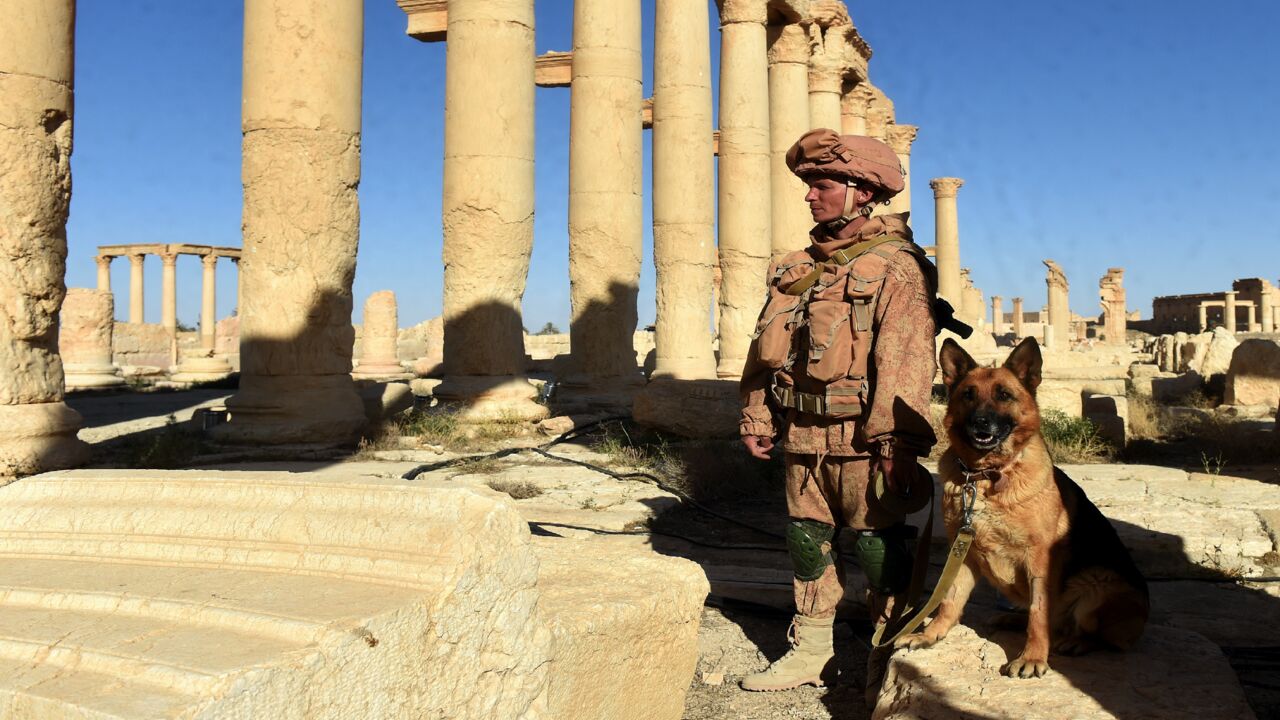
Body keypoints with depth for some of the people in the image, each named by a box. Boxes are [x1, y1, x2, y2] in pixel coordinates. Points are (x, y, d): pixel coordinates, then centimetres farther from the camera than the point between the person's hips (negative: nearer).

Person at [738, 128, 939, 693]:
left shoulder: (895, 265, -10)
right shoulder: (795, 269, 13)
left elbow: (907, 361, -18)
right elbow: (766, 349, 16)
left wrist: (899, 443, -23)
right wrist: (756, 415, 11)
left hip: (860, 435, -7)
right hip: (802, 434, 7)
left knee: (877, 545, 3)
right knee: (807, 540, 14)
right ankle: (811, 652, 27)